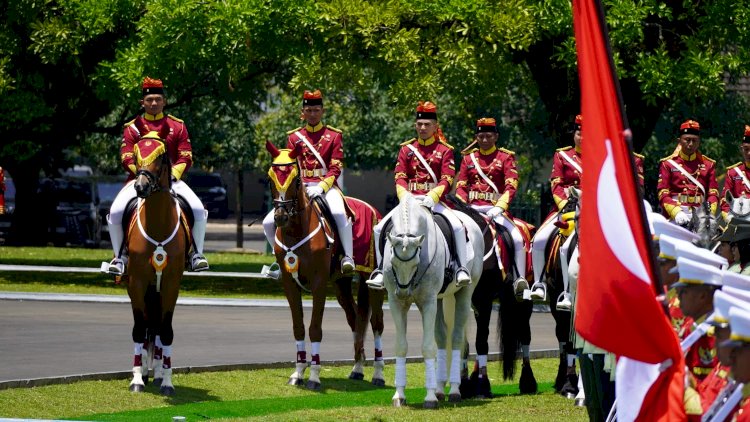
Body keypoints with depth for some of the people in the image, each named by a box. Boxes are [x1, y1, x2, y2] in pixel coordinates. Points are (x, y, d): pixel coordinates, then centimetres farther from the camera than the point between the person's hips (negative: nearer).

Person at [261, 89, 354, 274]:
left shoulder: (334, 135, 5)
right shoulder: (294, 137, 12)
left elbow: (336, 168, -3)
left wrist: (321, 188, -20)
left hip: (326, 187, -3)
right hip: (301, 188, 3)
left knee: (338, 213, -38)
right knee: (269, 223, -10)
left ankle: (348, 257, -29)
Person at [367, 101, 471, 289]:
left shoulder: (445, 150, 4)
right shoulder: (406, 149, 12)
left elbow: (447, 180, -5)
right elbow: (400, 178, 5)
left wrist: (432, 197, -23)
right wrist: (405, 197, -16)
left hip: (434, 201, -3)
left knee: (458, 227, -29)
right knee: (380, 228, -15)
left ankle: (461, 268, -21)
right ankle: (381, 269, -4)